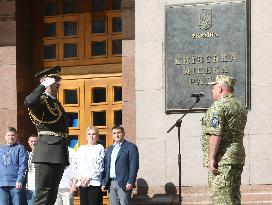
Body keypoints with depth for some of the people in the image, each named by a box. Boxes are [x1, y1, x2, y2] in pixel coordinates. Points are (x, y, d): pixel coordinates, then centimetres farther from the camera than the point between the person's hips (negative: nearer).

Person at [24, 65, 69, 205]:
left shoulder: (56, 102, 22)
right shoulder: (41, 100, -7)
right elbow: (29, 102, -33)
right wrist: (44, 86, -22)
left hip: (59, 153, 9)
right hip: (47, 153, -9)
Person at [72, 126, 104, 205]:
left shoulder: (100, 148, 5)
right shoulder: (81, 148, 19)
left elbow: (100, 166, -3)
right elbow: (78, 165, 15)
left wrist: (89, 178, -10)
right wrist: (80, 178, -2)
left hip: (94, 182, -4)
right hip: (82, 183, 4)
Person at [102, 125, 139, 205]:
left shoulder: (130, 147, 0)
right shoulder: (109, 149, 20)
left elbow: (134, 166, -8)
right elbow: (105, 167, 19)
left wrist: (130, 182, -16)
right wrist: (104, 183, 10)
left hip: (123, 184, -6)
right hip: (111, 183, 6)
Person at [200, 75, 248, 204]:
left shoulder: (218, 106, -14)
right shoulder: (240, 107, 17)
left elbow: (215, 134, -21)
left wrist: (211, 158, -19)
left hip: (222, 159, -9)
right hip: (238, 157, 9)